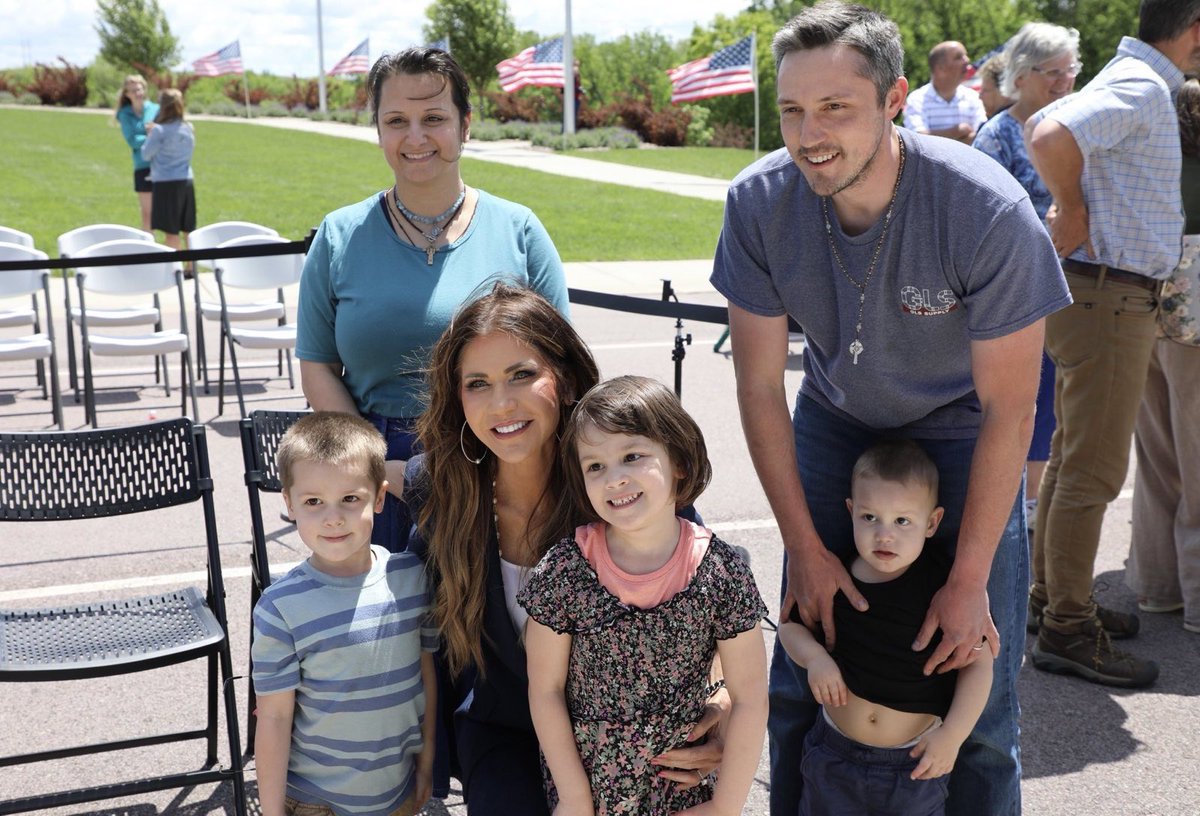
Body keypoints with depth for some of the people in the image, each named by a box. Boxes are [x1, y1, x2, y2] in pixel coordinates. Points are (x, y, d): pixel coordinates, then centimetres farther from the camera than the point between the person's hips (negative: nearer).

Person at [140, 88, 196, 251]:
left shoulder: (159, 130, -11)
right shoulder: (189, 128, 6)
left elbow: (146, 155, -4)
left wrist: (149, 136, 11)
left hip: (166, 183, -5)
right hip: (186, 182, 5)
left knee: (171, 232, -2)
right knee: (188, 231, 11)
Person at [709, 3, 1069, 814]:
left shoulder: (990, 210, -29)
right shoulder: (759, 202, -21)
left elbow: (1008, 406, -20)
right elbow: (760, 385, -11)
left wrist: (969, 580, -16)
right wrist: (804, 546, -9)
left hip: (960, 434, -2)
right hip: (834, 423, 3)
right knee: (797, 682, 5)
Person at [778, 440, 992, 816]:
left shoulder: (944, 585, -16)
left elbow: (978, 662, -11)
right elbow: (790, 624, 7)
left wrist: (952, 735, -19)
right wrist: (815, 658, -14)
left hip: (916, 760, -2)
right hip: (834, 752, 2)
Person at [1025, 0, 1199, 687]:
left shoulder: (1131, 84, 15)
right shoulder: (1143, 89, -16)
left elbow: (1045, 125, 26)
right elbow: (1050, 139, -32)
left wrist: (1072, 210, 14)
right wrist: (1072, 211, -17)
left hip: (1099, 295, 11)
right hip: (1108, 296, -11)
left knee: (1073, 457, 17)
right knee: (1094, 470, -6)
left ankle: (1052, 598, 29)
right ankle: (1068, 632, 2)